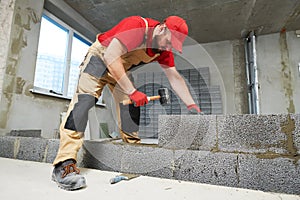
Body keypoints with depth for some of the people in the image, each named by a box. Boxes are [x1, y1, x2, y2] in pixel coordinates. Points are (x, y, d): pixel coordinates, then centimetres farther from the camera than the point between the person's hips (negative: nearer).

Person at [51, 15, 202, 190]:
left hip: (121, 68, 8)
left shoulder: (164, 49, -7)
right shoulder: (136, 26, -29)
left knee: (131, 104, 0)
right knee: (85, 99, -23)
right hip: (100, 57, -7)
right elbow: (110, 56, -37)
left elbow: (175, 77, -6)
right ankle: (64, 164, -24)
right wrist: (132, 91, -40)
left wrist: (192, 105, -13)